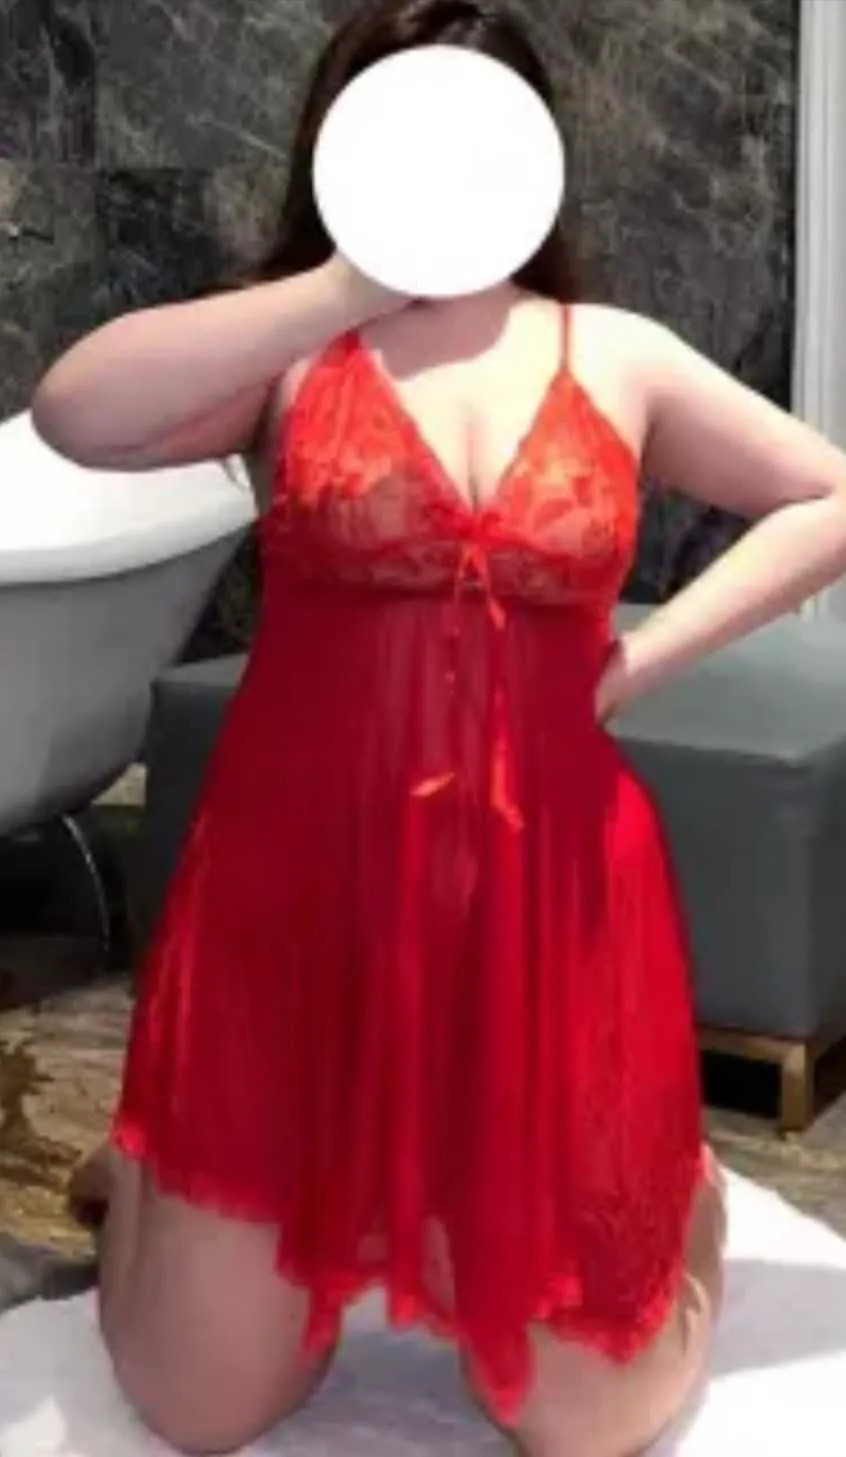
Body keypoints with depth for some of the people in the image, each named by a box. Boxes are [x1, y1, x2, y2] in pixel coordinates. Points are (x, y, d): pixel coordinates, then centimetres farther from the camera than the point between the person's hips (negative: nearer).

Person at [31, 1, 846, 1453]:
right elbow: (74, 415, -20)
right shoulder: (290, 354, 0)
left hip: (548, 898, 1)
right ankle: (165, 1162, 39)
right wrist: (357, 281, -21)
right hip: (300, 893, -1)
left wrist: (645, 655, 1)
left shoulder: (616, 358, 6)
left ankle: (665, 1175, 38)